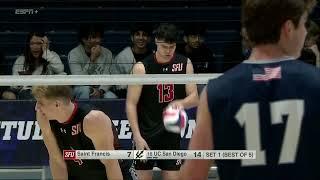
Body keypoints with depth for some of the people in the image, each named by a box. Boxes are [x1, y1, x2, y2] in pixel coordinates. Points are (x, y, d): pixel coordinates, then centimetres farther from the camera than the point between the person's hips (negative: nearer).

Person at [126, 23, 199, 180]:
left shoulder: (185, 64, -1)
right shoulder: (142, 68, -10)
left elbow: (194, 98, -1)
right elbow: (131, 104, -9)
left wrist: (181, 103, -25)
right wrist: (137, 136, -16)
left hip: (171, 133, 2)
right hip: (146, 133, -2)